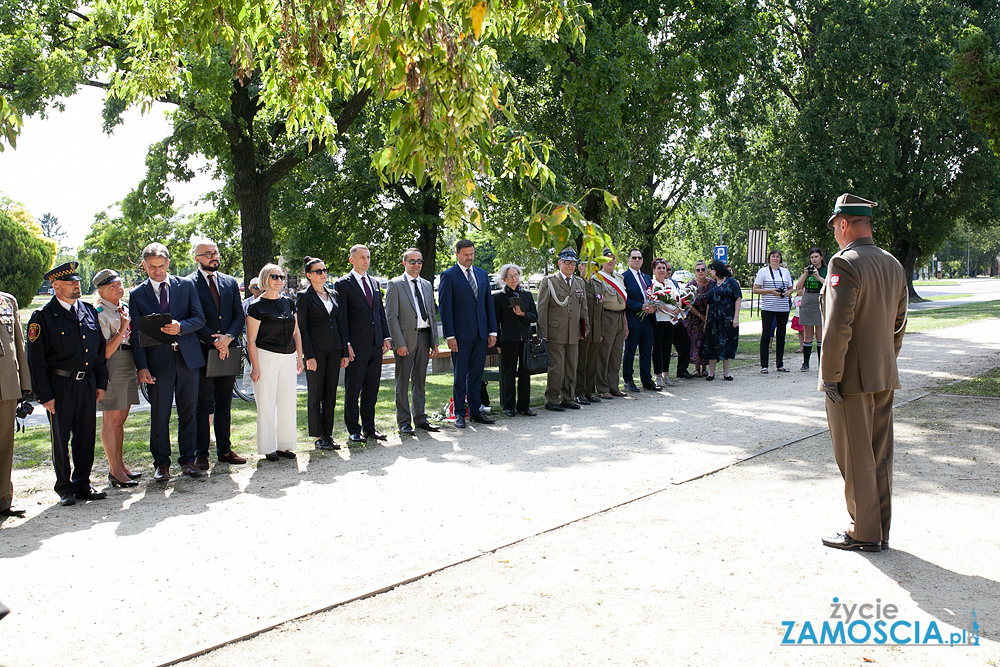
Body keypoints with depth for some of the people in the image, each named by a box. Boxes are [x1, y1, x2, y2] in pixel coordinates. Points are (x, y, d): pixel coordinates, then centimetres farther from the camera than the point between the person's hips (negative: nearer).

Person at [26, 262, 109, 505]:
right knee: (61, 439, 5)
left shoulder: (89, 310, 9)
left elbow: (100, 348, 14)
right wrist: (44, 395, -10)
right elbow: (36, 360, -7)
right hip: (60, 384, -4)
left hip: (87, 383, 4)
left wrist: (101, 383, 10)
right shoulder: (43, 317, -6)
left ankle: (82, 485, 22)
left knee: (86, 436, 9)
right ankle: (65, 489, 18)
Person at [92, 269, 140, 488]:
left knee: (120, 419, 14)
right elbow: (105, 352, -17)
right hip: (112, 369, -8)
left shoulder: (125, 307, 13)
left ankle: (120, 465, 22)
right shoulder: (100, 315, -13)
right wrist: (122, 329, -23)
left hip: (128, 367, 8)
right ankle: (114, 470, 6)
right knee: (110, 420, -1)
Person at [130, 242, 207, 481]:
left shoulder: (186, 285, 7)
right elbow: (136, 334, 1)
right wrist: (142, 367, -8)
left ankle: (187, 460, 18)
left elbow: (199, 319, 4)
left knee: (189, 412, 7)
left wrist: (180, 327, -17)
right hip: (158, 361, -1)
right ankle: (162, 463, 16)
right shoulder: (137, 294, 5)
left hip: (187, 357, 1)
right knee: (159, 415, 3)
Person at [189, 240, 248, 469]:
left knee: (224, 403, 11)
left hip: (229, 350, 5)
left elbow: (240, 315, 8)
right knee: (202, 405, 1)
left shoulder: (230, 282, 13)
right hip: (202, 352, -4)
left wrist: (228, 337, -9)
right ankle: (201, 454, 8)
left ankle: (224, 450, 19)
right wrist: (213, 341, -15)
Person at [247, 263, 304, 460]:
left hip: (288, 358, 5)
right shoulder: (257, 306, -6)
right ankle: (268, 448, 10)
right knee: (266, 403, 0)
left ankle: (284, 445, 16)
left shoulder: (289, 303, 10)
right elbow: (251, 340, -8)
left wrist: (299, 357, 9)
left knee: (287, 402, 7)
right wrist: (255, 367, -13)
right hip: (266, 357, -5)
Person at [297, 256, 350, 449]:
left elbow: (342, 323, 13)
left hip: (334, 350, 5)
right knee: (315, 395, 1)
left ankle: (328, 435, 15)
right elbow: (301, 328, -7)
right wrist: (309, 356, -14)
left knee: (331, 394, 8)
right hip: (316, 350, -5)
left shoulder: (334, 294, 13)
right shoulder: (304, 296, -2)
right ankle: (319, 437, 8)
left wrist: (344, 352, 8)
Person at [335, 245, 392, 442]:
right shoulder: (343, 284, -3)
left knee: (371, 390, 11)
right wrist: (346, 344, -13)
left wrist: (386, 337, 8)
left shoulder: (374, 283, 16)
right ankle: (354, 430, 12)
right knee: (353, 390, 2)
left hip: (376, 344, 6)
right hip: (357, 346, -6)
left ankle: (369, 428, 20)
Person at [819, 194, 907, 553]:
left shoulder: (844, 263, -17)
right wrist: (885, 362, 20)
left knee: (856, 460, 4)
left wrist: (830, 377, -15)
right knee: (879, 457, 15)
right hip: (885, 377, 8)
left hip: (852, 379, -8)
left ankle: (865, 534, 14)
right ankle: (880, 532, 26)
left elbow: (837, 328, -22)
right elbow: (898, 325, 14)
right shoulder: (894, 265, 9)